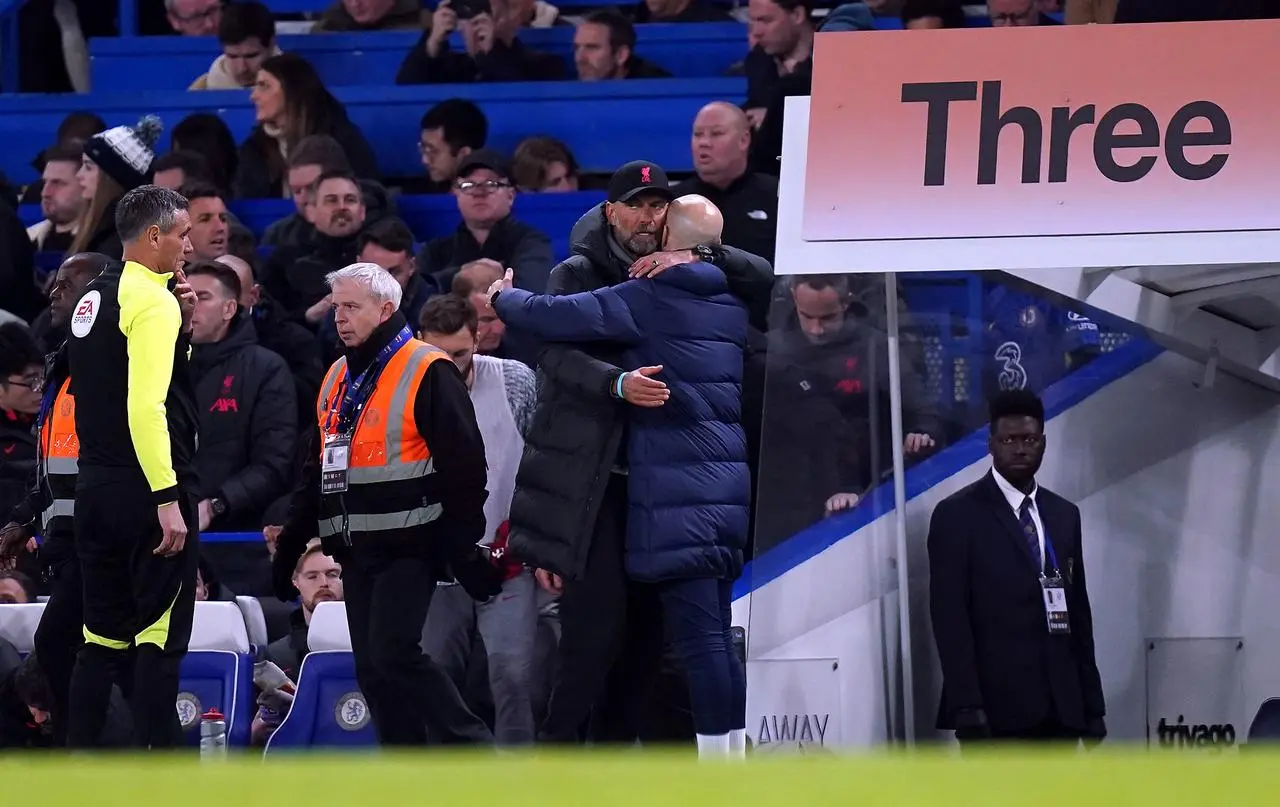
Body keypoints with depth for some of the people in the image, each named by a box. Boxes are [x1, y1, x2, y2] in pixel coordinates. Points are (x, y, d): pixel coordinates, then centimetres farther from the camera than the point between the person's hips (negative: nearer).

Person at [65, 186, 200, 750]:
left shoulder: (94, 296, 15)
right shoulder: (153, 301, -13)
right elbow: (146, 406, -22)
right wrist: (168, 501, -23)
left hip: (97, 487, 8)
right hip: (148, 490, -8)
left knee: (103, 635, 12)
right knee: (161, 635, -4)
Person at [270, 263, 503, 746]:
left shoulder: (427, 373, -8)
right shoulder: (336, 380, 18)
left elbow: (463, 466, -12)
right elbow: (317, 471, 25)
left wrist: (465, 549, -16)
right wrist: (291, 541, 21)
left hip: (408, 546, -8)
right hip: (357, 550, 8)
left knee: (393, 655, -18)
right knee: (372, 670, 5)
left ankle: (477, 756, -11)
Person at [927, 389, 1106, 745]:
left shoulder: (1064, 515, 16)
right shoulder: (958, 515, -1)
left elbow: (1078, 613, 18)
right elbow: (950, 617, -7)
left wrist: (1092, 705, 13)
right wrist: (966, 706, -16)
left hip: (1060, 707, 6)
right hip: (997, 706, -6)